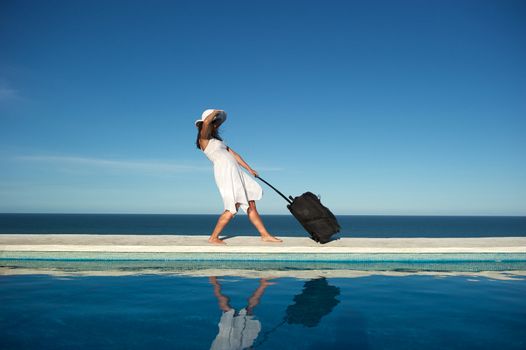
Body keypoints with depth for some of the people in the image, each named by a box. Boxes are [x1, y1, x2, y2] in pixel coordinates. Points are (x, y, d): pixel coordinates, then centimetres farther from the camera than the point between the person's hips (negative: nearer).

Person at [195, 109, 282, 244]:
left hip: (236, 173, 9)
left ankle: (265, 235, 14)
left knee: (251, 205, 8)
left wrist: (249, 168, 21)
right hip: (225, 173, -9)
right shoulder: (204, 140, -1)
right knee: (232, 209, -11)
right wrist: (215, 112, -3)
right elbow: (205, 122, -22)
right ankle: (213, 237, 4)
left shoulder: (217, 140, 26)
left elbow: (233, 154, 25)